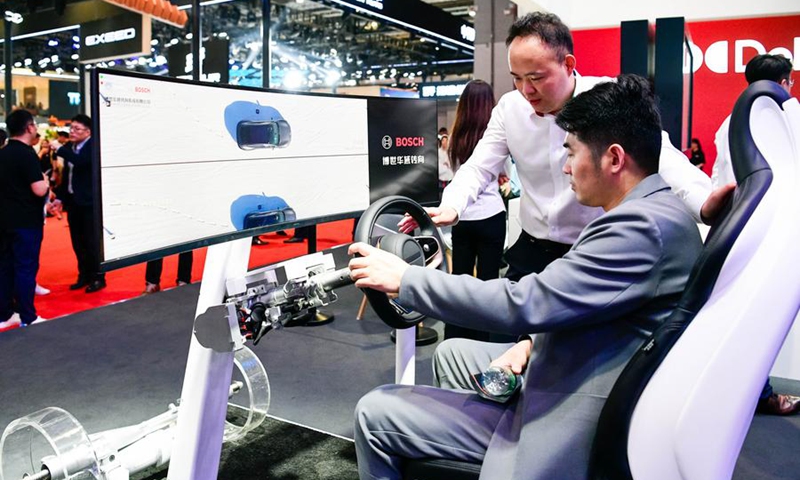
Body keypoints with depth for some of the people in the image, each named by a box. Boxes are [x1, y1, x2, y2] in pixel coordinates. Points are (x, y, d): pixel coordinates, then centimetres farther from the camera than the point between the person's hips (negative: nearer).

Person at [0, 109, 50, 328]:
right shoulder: (26, 153, -16)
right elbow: (39, 190, -22)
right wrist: (46, 181, -3)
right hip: (26, 221, -8)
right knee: (26, 267, -2)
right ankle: (28, 317, 4)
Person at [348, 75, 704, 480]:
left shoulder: (645, 225, -26)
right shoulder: (652, 212, 7)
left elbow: (525, 304, -29)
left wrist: (404, 278, -19)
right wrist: (531, 342, 0)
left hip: (567, 424, -10)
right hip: (567, 381, 11)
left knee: (374, 414, -6)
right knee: (451, 353, 25)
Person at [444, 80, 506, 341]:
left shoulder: (455, 138, 1)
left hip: (460, 216, 4)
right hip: (490, 216, -3)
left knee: (459, 278, 10)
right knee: (486, 279, 4)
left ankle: (453, 338, 16)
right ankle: (481, 338, 11)